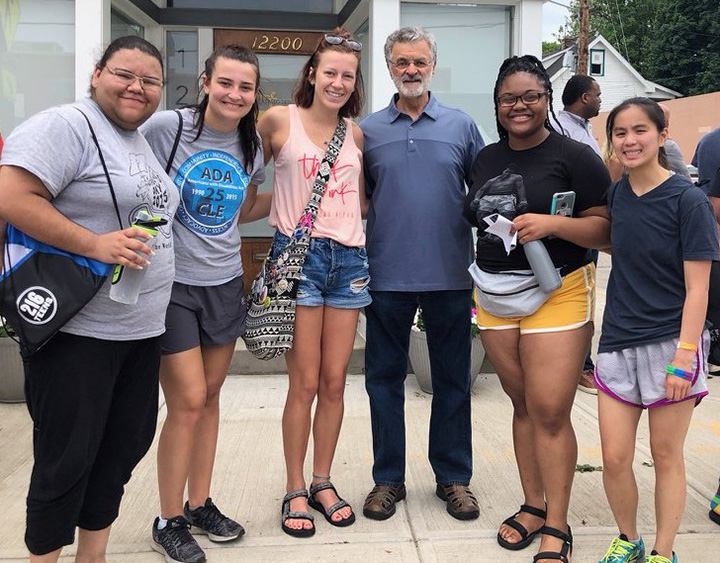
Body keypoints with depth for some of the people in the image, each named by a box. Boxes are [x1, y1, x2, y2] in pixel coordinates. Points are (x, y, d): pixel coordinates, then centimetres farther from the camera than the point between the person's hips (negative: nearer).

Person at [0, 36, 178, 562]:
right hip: (76, 333, -9)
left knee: (125, 446, 15)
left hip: (141, 330, 9)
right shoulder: (65, 125, -11)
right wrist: (95, 244, -25)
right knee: (67, 458, 1)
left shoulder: (144, 141, 16)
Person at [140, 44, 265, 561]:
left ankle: (200, 505, 29)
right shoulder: (165, 127, -11)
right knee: (188, 402, -5)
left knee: (210, 396, 13)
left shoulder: (252, 144, 5)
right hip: (172, 282, -5)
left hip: (225, 282, 5)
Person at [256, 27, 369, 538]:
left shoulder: (357, 135, 12)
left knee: (334, 382, 8)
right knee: (305, 384, -1)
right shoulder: (279, 120, 1)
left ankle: (323, 482, 24)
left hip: (349, 260, 4)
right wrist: (287, 209, -1)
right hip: (299, 255, -4)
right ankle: (296, 491, 15)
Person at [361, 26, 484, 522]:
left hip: (450, 274, 0)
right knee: (384, 378, 8)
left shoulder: (462, 126, 5)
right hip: (386, 274, 1)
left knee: (452, 378, 9)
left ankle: (454, 477, 24)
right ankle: (388, 477, 23)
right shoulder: (368, 130, 6)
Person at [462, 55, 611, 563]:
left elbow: (606, 230, -9)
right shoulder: (486, 159, 12)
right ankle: (533, 506, 26)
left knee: (550, 411, -5)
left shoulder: (574, 156, -5)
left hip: (557, 292, -5)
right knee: (523, 405, 12)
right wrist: (489, 220, 6)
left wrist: (552, 223, -22)